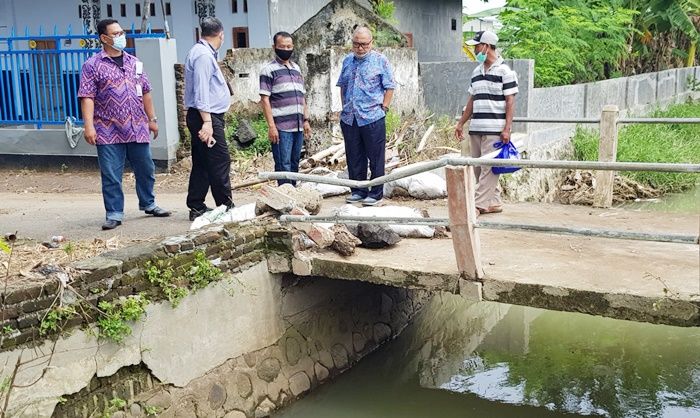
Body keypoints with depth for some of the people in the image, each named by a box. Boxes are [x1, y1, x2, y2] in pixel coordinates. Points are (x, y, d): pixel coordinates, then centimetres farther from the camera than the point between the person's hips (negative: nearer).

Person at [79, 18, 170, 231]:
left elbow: (145, 93, 17)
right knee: (111, 175, 0)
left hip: (138, 129, 5)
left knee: (146, 170, 13)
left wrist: (152, 119, 15)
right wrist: (89, 126, -17)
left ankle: (148, 204, 31)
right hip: (109, 132, -4)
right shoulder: (93, 65, -3)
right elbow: (87, 97, -9)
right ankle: (114, 213, 10)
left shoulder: (134, 62, 13)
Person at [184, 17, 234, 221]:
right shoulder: (203, 55, -13)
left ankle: (196, 208, 15)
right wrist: (207, 122, -23)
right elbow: (201, 91, -20)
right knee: (220, 162, -8)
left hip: (205, 117, 11)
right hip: (207, 116, -11)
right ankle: (225, 207, -5)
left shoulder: (204, 53, 19)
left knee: (201, 164, 11)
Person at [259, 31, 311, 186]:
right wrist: (271, 126, -15)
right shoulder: (269, 70, -3)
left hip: (298, 126, 6)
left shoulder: (297, 68, 18)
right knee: (283, 166, -6)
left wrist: (306, 120, 15)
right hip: (281, 127, -6)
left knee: (294, 164, 11)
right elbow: (264, 99, -8)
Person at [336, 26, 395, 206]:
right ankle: (358, 191, 21)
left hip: (372, 117, -5)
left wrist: (383, 108, -7)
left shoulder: (380, 61, 0)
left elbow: (389, 87, 0)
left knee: (375, 158, 1)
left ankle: (376, 193, 9)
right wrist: (344, 107, 13)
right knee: (354, 158, 11)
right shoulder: (347, 61, 13)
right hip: (349, 118, 5)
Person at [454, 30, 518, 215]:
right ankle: (494, 202, 17)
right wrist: (461, 123, 17)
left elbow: (510, 101, -8)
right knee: (478, 168, 8)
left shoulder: (504, 71, -5)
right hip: (475, 128, 8)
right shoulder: (477, 72, 16)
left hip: (494, 129, -7)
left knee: (488, 168, -7)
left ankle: (479, 204, -6)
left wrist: (507, 128, -15)